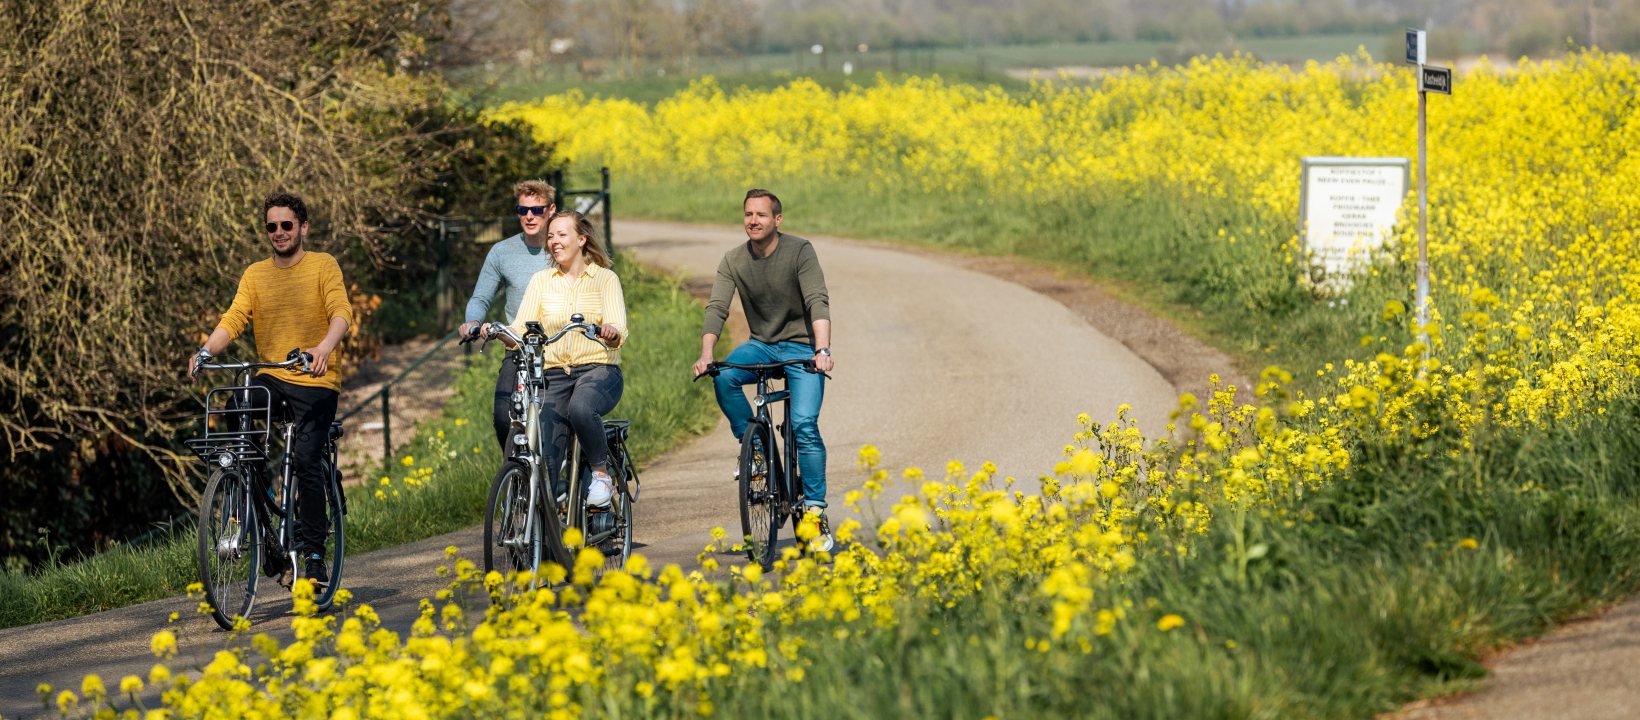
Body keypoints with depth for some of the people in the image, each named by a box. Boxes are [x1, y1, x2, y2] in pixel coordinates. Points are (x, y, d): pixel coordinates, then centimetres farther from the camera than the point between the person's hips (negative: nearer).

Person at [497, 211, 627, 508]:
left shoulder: (605, 278, 3)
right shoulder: (541, 281, 12)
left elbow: (618, 335, -9)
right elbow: (520, 333, 3)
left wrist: (610, 333, -33)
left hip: (599, 371, -3)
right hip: (554, 375, 3)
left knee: (580, 407, -38)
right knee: (545, 456, -15)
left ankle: (602, 474, -17)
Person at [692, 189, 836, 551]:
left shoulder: (800, 251, -13)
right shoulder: (734, 260, -1)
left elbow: (818, 303, -22)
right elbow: (717, 308, -10)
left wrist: (823, 350, -38)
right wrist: (706, 354, -28)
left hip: (801, 347, -4)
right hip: (761, 345, 4)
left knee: (804, 424, -19)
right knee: (723, 378, -27)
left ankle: (816, 509, -12)